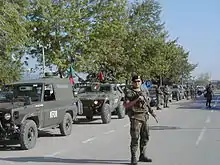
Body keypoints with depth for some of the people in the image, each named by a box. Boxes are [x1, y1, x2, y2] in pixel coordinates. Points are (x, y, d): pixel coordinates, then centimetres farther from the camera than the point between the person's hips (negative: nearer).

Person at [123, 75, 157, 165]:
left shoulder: (143, 91, 13)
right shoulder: (129, 92, -7)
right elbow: (125, 105, -16)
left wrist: (151, 112, 18)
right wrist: (136, 100, -22)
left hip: (144, 117, 7)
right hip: (135, 117, -7)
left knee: (145, 137, 11)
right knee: (135, 138, -6)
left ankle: (142, 156, 23)